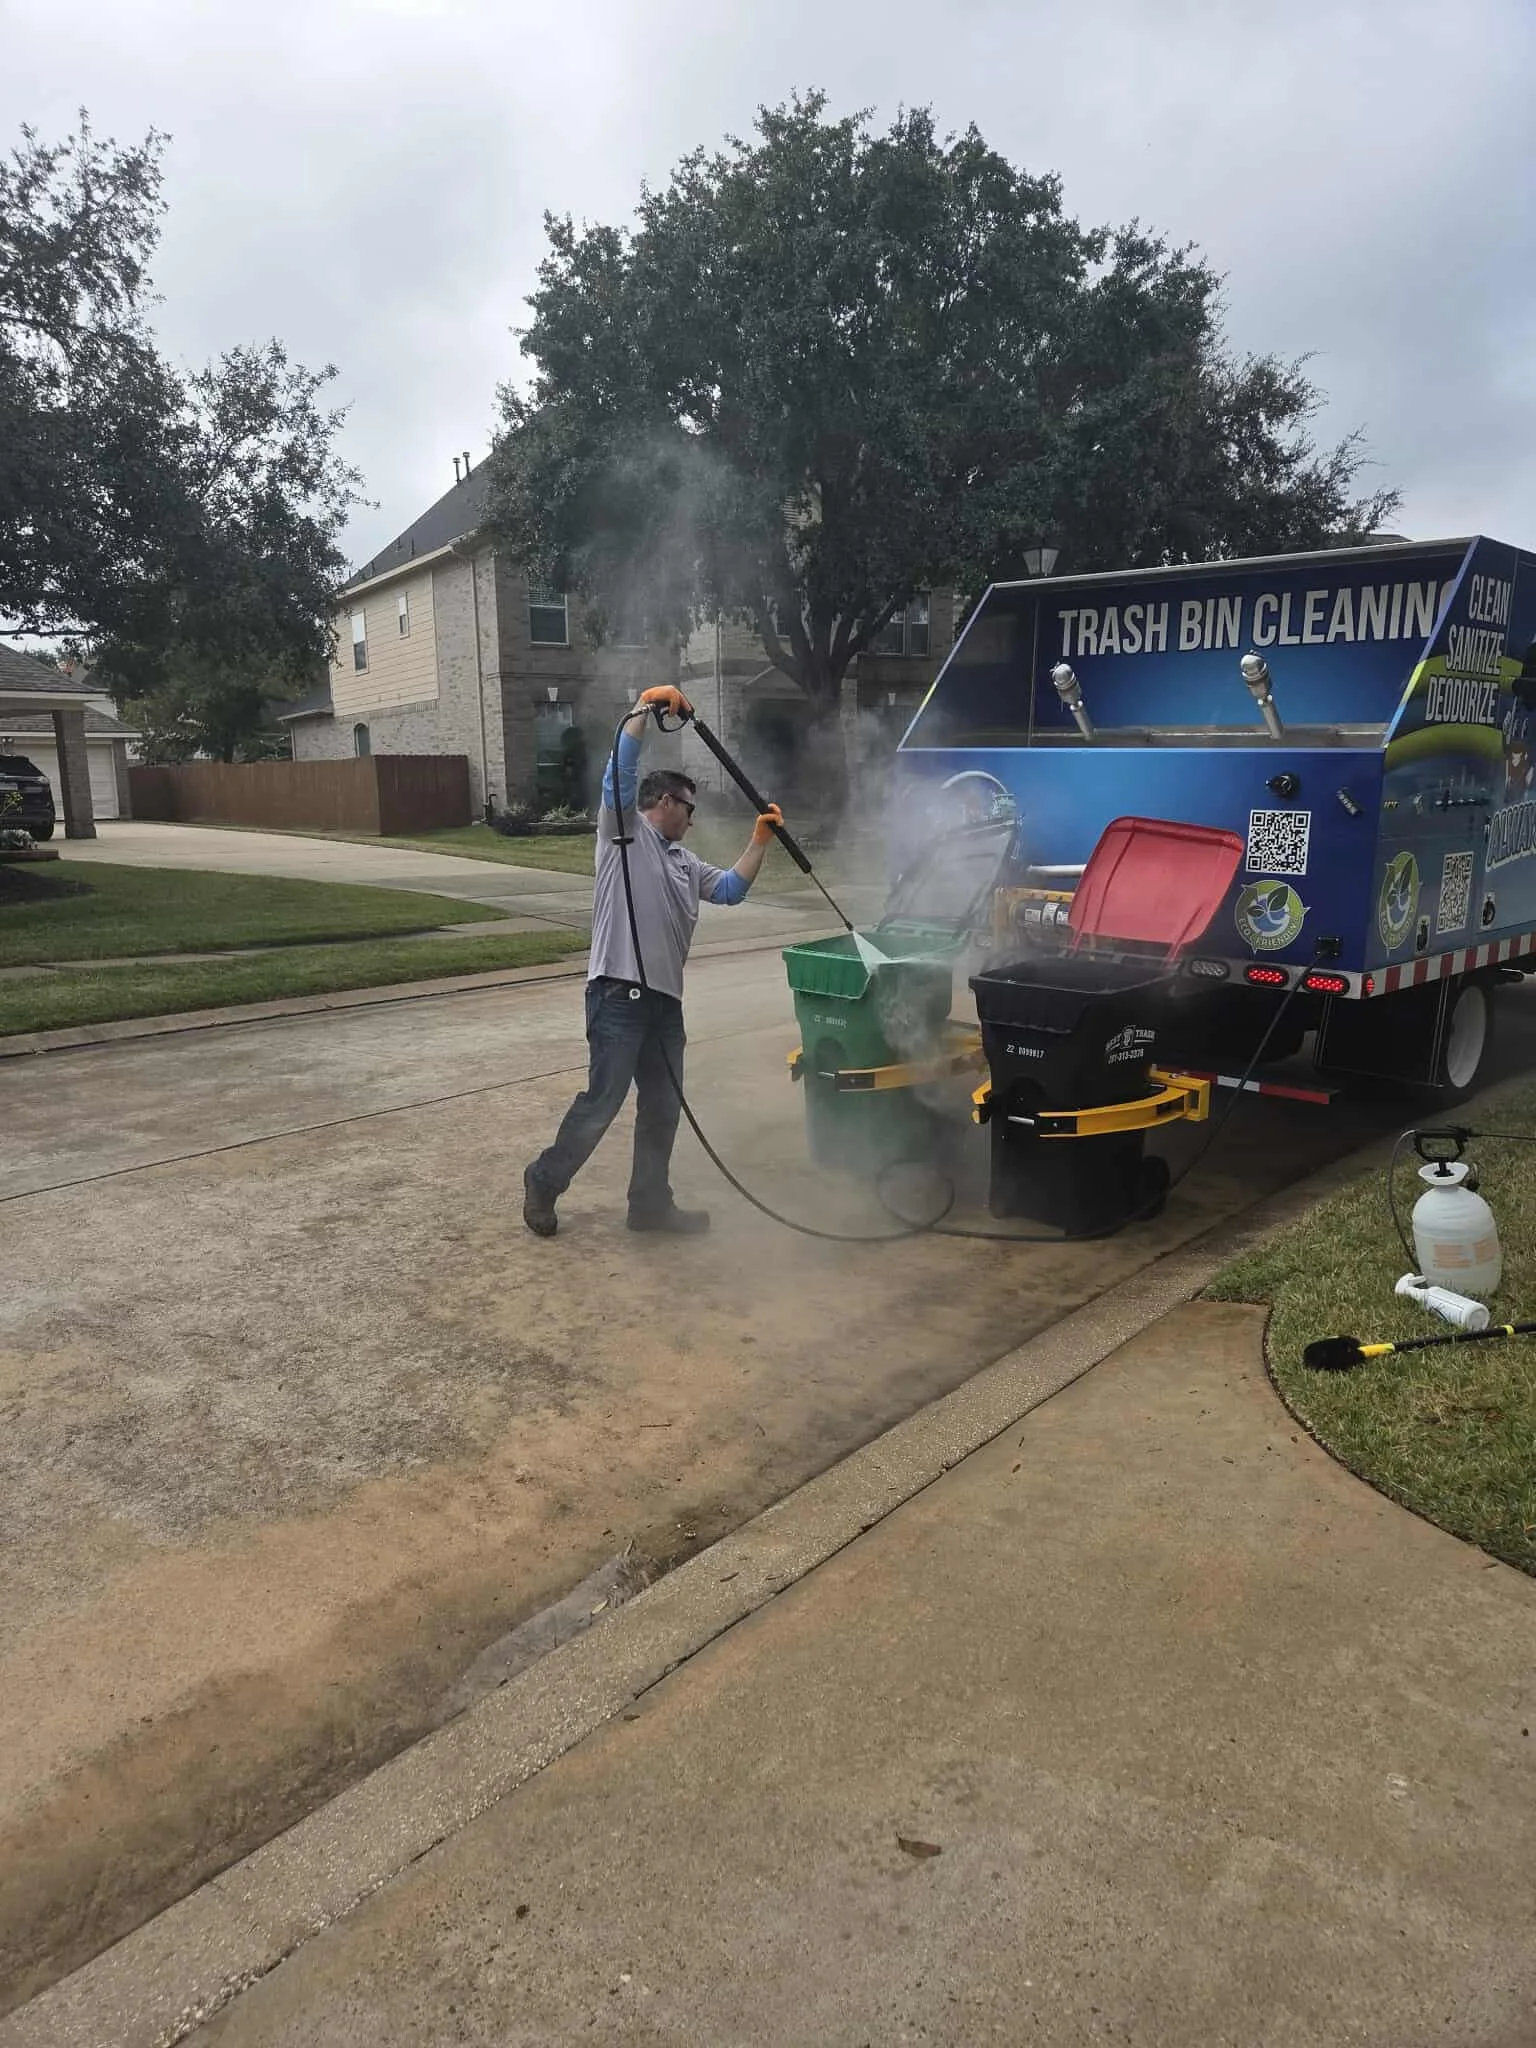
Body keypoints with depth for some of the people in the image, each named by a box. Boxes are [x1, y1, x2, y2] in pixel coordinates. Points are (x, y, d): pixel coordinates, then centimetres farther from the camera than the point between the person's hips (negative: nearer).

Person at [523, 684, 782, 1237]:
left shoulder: (683, 861, 24)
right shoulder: (624, 830, 2)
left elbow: (731, 888, 22)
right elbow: (620, 771, -12)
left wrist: (759, 840, 14)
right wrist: (645, 707, -14)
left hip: (664, 998, 9)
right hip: (619, 994, -8)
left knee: (662, 1106, 10)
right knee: (603, 1100, -7)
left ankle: (650, 1203, 20)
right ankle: (544, 1182, 10)